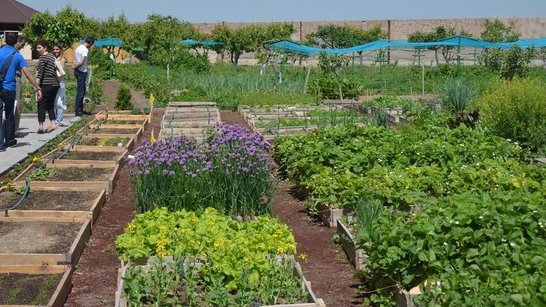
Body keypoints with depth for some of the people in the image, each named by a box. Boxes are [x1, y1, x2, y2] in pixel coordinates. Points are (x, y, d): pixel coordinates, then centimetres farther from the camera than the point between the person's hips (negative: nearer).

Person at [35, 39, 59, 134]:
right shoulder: (52, 56, 15)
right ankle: (52, 123, 7)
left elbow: (40, 72, -16)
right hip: (55, 84, 8)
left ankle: (40, 126, -4)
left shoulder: (43, 57, -9)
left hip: (46, 84, -8)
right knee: (50, 105, 14)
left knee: (41, 105, -2)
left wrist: (37, 85, -19)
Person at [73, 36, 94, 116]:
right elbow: (81, 62, -22)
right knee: (80, 91, -5)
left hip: (77, 71, 9)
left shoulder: (78, 48, 13)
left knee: (81, 91, 16)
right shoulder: (85, 50, -15)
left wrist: (75, 67, 2)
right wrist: (75, 67, -8)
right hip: (82, 72, -9)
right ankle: (78, 111, -3)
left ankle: (80, 109, 22)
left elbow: (75, 60, 13)